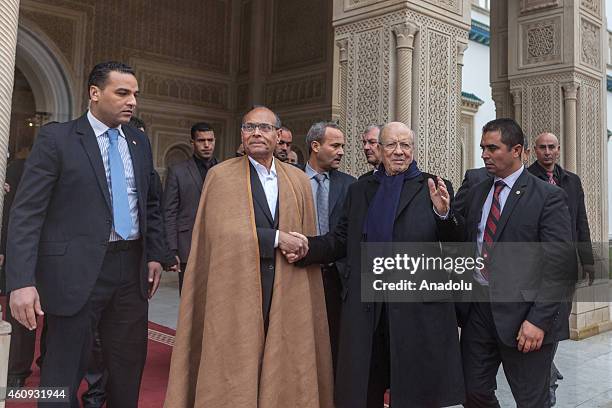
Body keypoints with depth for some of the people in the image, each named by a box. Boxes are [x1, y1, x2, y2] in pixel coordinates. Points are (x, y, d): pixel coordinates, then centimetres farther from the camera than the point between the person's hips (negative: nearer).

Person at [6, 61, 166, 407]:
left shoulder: (140, 141, 10)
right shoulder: (56, 138, -5)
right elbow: (27, 213, -10)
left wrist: (155, 255, 10)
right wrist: (22, 281, -17)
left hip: (132, 268, 5)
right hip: (77, 272, -5)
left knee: (129, 368, 14)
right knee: (63, 377, 6)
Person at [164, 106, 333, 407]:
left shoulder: (298, 180, 10)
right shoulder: (221, 175, 0)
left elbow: (306, 239, 13)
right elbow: (221, 231, -12)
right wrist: (276, 237, -14)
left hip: (288, 292, 3)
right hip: (237, 291, -3)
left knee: (283, 368, 8)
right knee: (235, 370, 3)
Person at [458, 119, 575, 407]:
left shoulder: (548, 197, -8)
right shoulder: (476, 193, 11)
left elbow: (557, 266, -13)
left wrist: (539, 320, -18)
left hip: (522, 312, -5)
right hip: (477, 308, 5)